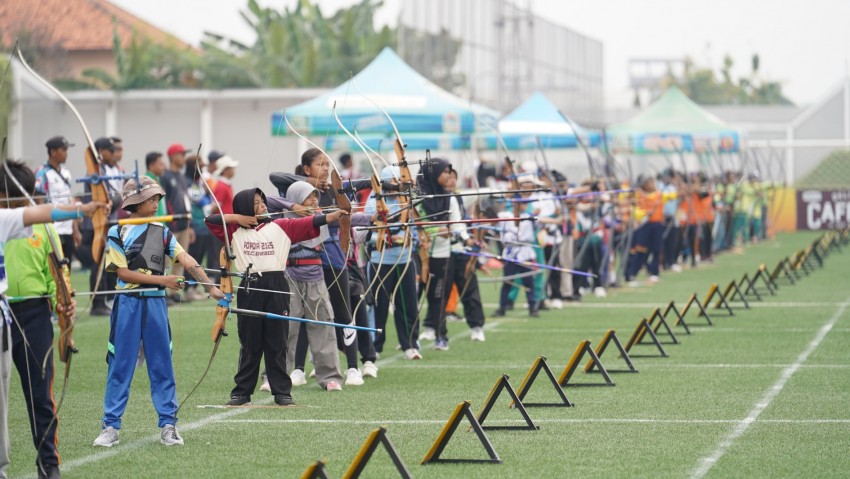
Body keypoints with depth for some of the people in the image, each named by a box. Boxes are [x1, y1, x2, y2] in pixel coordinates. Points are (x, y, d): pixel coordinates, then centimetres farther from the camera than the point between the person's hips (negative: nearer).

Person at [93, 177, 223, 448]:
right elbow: (123, 273, -8)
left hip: (156, 303, 3)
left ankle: (168, 425, 10)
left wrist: (210, 286, -17)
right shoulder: (117, 233, -2)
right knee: (120, 366, 1)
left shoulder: (162, 232, 6)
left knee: (162, 365, 5)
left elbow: (186, 260, -5)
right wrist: (162, 279, -14)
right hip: (128, 303, -3)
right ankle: (110, 426, 7)